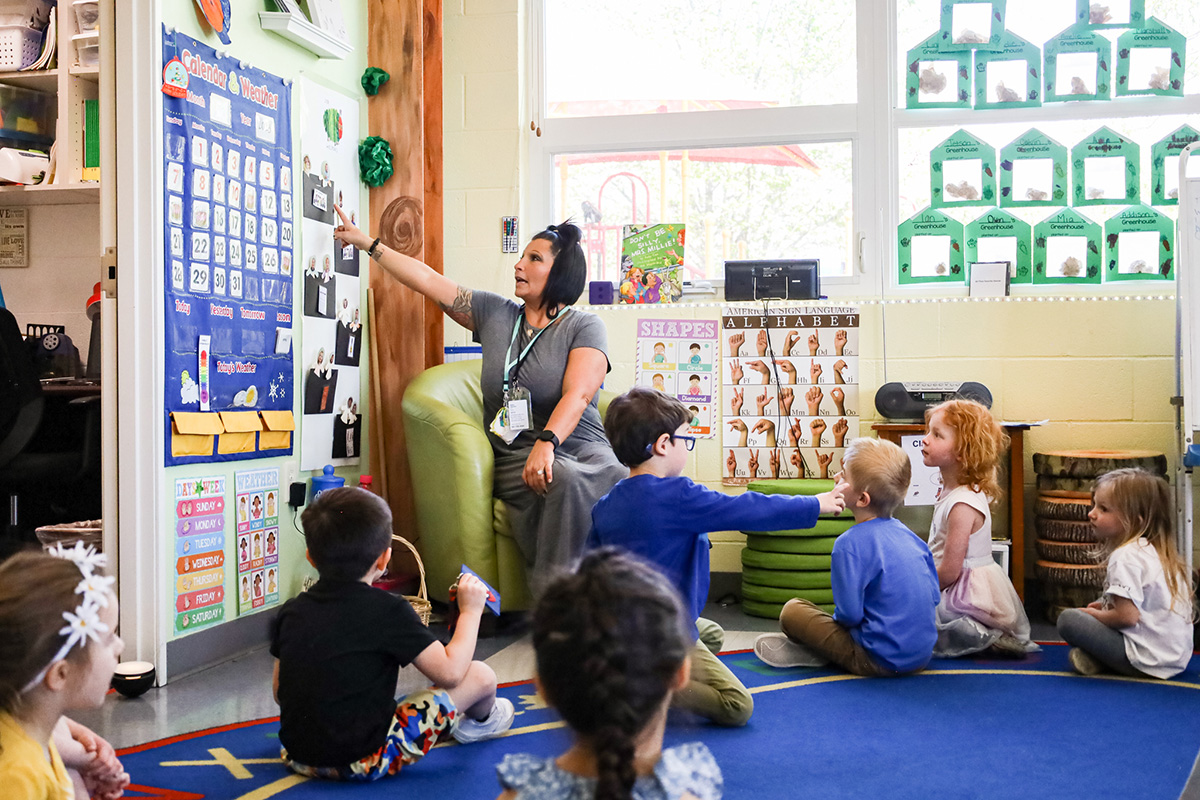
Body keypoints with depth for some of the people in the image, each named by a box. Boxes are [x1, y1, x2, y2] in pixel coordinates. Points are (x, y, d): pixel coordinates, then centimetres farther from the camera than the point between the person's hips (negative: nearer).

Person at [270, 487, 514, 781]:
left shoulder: (291, 612, 2)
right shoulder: (388, 610, -14)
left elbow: (280, 691, 12)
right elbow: (449, 672, -11)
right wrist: (470, 611, 3)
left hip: (297, 756, 7)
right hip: (365, 762, -6)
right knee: (481, 676, 4)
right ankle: (481, 720, 37)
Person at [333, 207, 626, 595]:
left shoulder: (585, 326, 3)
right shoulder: (495, 313, 16)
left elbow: (578, 394, -13)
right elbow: (428, 280, 18)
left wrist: (547, 442, -29)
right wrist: (366, 242, 20)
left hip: (581, 445, -1)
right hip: (515, 456, 1)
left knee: (620, 482, -37)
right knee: (565, 478, -35)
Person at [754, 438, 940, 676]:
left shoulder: (850, 544, -19)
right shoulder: (907, 533, 4)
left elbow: (849, 614, -19)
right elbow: (934, 595, 10)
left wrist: (835, 619, 4)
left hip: (882, 661, -8)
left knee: (792, 611, -3)